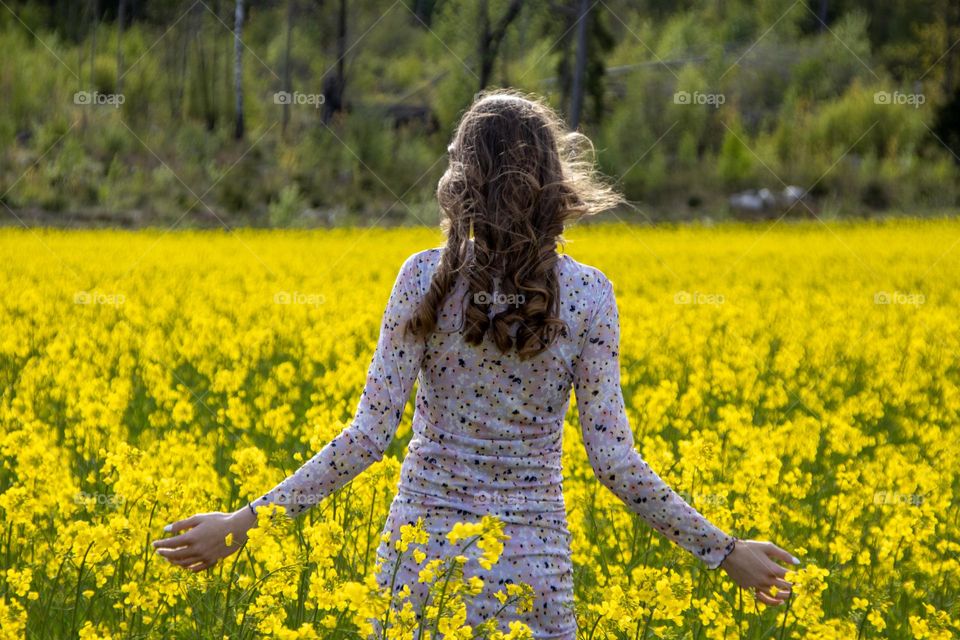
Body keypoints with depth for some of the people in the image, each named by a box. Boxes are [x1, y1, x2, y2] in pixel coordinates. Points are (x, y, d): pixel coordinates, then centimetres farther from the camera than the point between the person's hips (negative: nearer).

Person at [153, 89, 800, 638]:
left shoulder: (427, 277, -6)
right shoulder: (588, 294, -4)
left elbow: (371, 433, -9)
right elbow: (612, 456, -6)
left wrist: (247, 522, -3)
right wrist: (724, 550, 3)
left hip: (423, 553, 0)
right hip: (533, 560, 0)